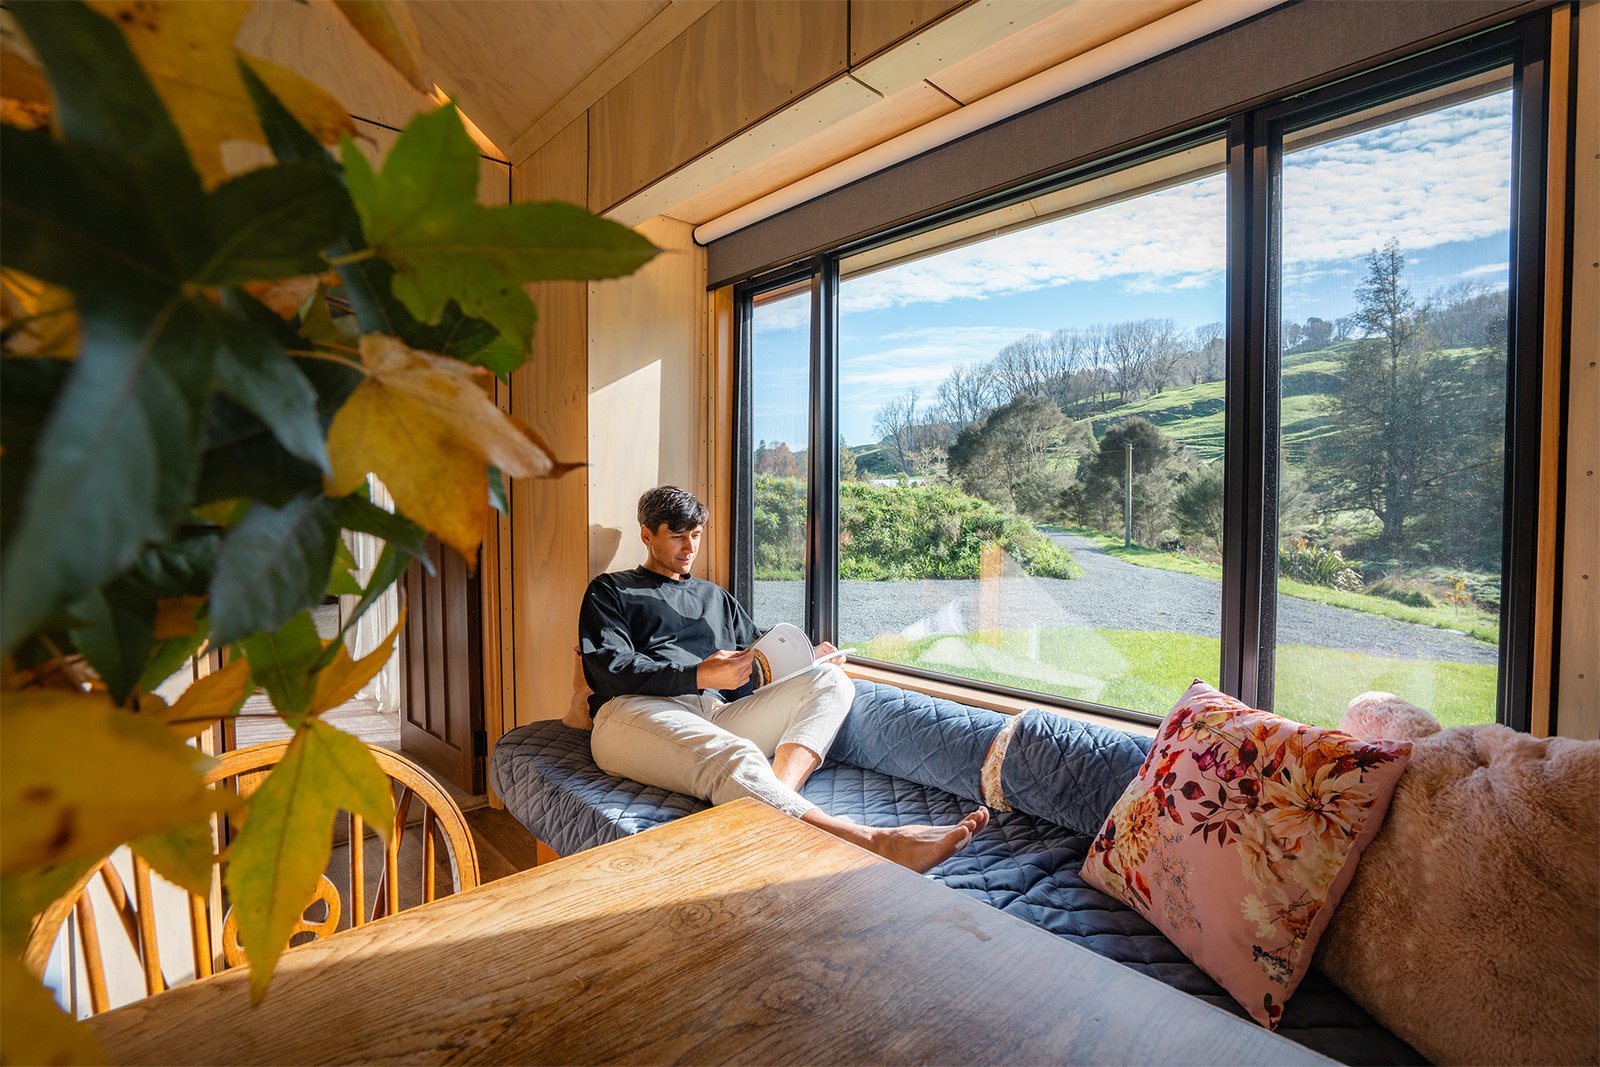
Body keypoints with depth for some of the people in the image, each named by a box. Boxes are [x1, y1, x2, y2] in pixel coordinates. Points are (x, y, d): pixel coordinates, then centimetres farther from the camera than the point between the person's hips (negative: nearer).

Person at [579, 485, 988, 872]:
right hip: (634, 712, -5)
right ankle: (875, 841, -57)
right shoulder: (610, 590, 17)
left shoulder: (714, 596, 33)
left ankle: (774, 797, -41)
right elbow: (611, 670, 0)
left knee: (828, 680, -13)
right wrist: (700, 676, -13)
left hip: (715, 716, 6)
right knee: (734, 758, -38)